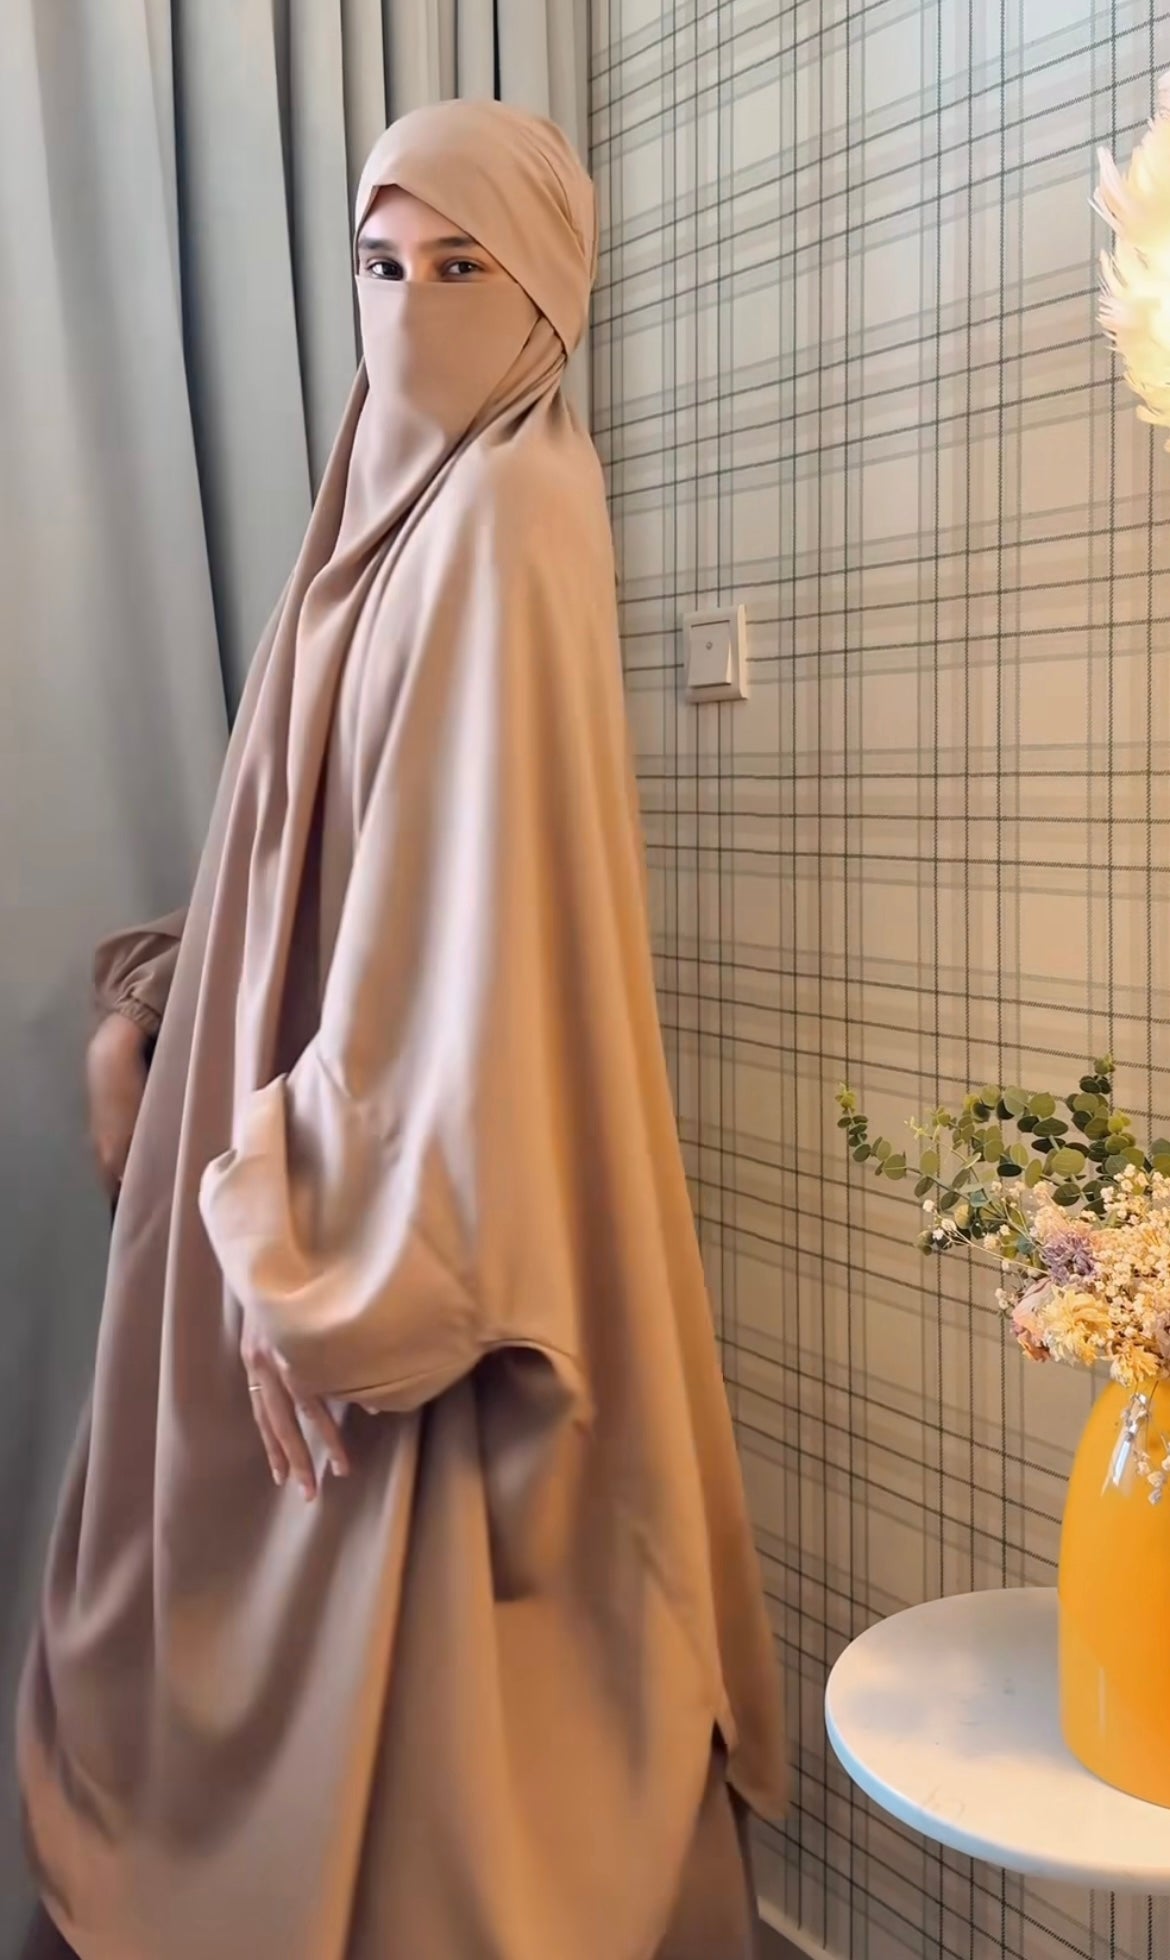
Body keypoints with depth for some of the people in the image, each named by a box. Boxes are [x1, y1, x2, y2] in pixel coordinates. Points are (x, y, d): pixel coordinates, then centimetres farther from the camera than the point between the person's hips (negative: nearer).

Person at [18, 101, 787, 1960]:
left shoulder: (505, 519, -15)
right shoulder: (401, 510, 13)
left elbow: (472, 912, -24)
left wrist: (325, 1254, -23)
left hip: (424, 1208, -9)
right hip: (348, 1160, 9)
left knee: (421, 1702, 6)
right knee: (334, 1671, 21)